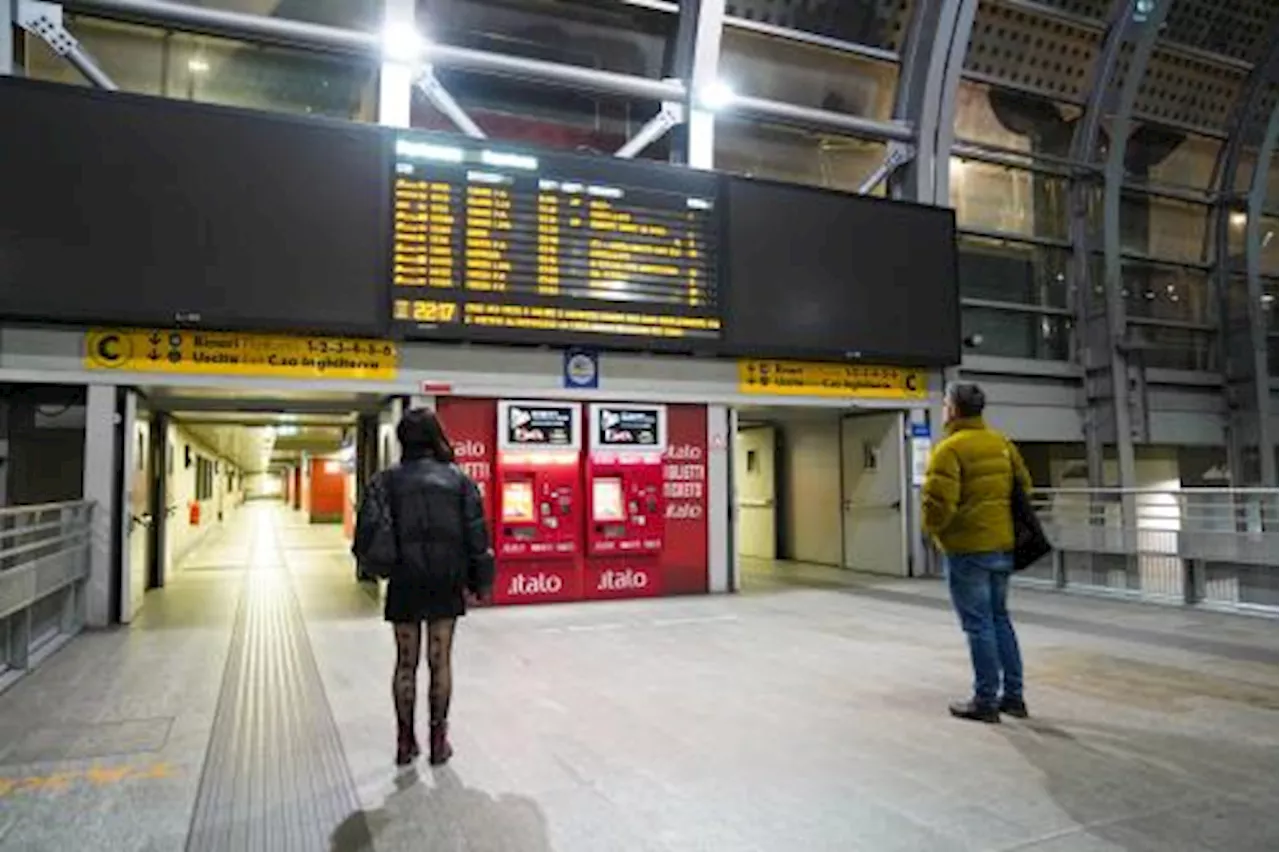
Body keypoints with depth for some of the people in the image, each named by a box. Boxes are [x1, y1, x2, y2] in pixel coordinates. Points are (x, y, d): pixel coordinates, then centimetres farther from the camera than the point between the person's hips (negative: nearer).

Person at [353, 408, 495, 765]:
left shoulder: (387, 480, -2)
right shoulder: (458, 478, 0)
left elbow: (369, 528, -12)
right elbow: (476, 532, -2)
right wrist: (481, 582, 3)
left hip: (405, 583, 0)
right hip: (447, 583, 0)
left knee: (406, 662, 12)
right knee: (440, 661, 9)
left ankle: (405, 742, 20)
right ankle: (438, 741, 17)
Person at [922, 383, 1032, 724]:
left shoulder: (950, 447, -15)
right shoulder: (1002, 443, 8)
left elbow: (939, 501, -22)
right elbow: (1024, 488, 14)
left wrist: (933, 528, -3)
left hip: (968, 549, -7)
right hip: (1003, 544, 7)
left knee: (978, 624, 2)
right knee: (1000, 619, 18)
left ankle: (986, 701, 10)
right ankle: (1013, 696, 24)